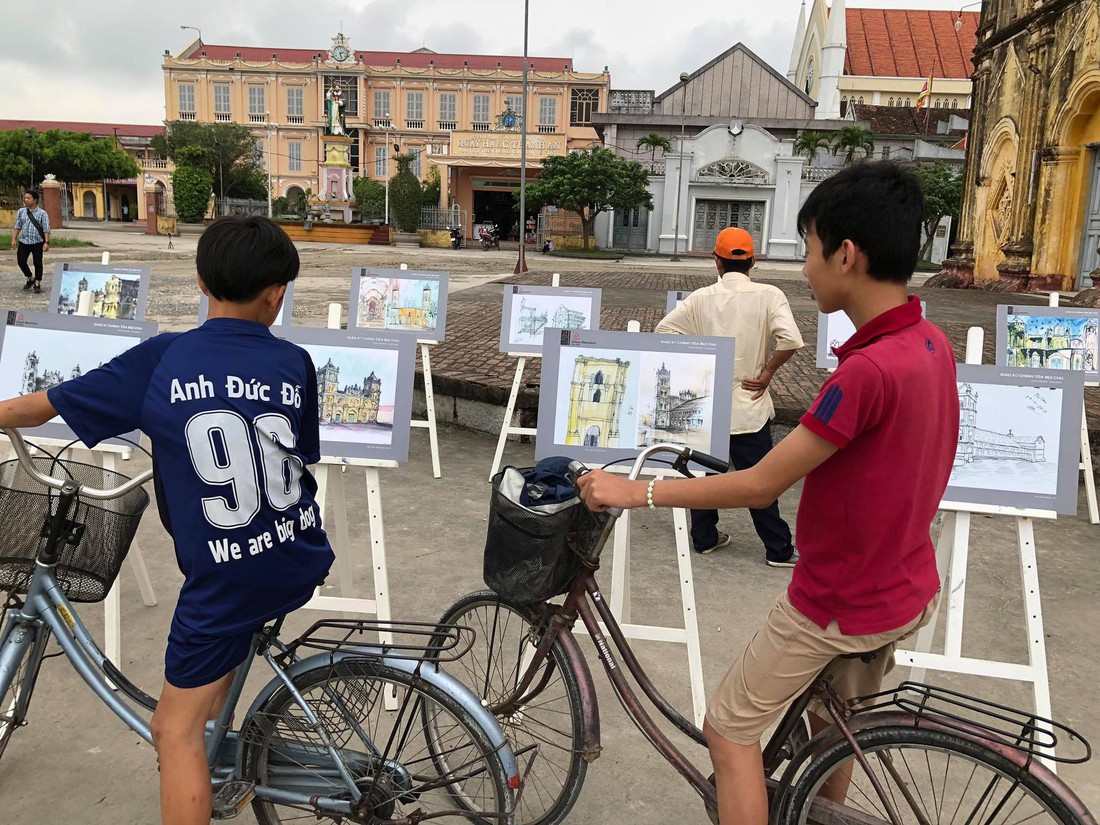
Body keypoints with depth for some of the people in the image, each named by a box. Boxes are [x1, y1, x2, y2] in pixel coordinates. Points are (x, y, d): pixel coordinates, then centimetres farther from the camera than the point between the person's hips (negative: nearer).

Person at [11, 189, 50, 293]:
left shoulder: (42, 213, -5)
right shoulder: (21, 211, 6)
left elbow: (46, 229, -8)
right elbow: (17, 226, 9)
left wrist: (47, 242, -16)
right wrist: (14, 239, 1)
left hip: (37, 243, -3)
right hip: (24, 242, 4)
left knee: (38, 263, 2)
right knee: (21, 261, 0)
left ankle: (37, 284, 14)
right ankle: (30, 278, 24)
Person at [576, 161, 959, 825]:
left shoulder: (868, 370, -30)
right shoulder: (933, 344, -3)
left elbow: (760, 486, -25)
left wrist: (637, 492, -18)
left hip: (839, 603, -8)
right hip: (907, 589, 8)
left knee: (730, 730, 9)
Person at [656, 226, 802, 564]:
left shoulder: (700, 299, -2)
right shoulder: (768, 296, -10)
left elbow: (663, 330, -5)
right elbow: (791, 340, -22)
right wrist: (766, 374, -8)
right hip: (748, 407, -2)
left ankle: (703, 537, 28)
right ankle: (779, 550, 16)